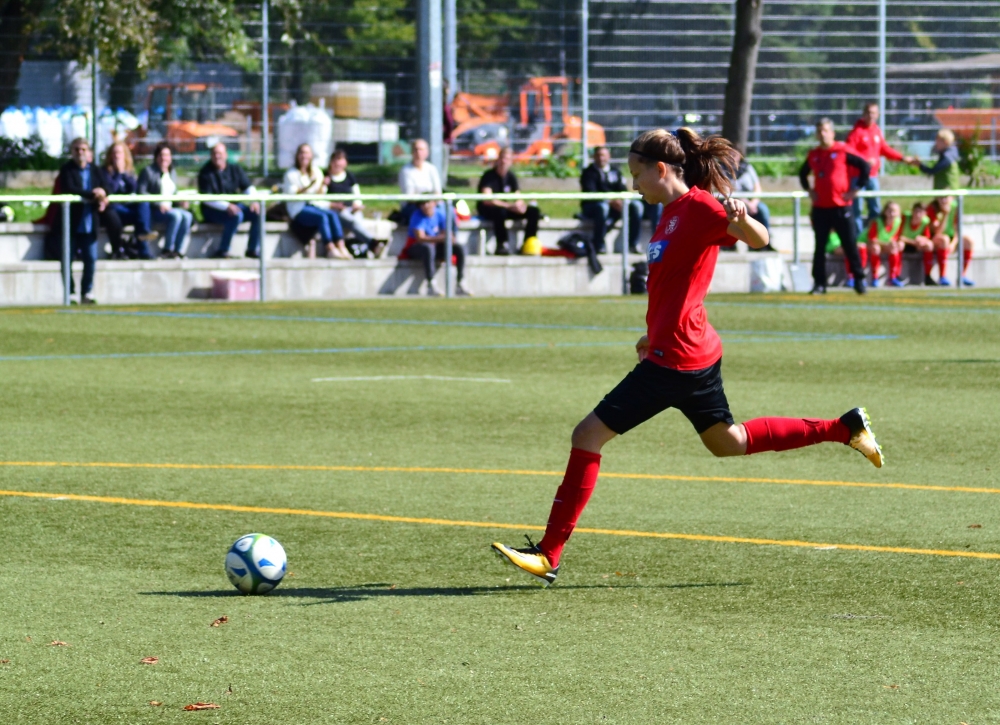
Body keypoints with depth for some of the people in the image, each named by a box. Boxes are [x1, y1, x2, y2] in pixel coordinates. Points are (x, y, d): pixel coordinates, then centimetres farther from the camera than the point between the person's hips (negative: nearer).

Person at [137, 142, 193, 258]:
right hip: (152, 210, -6)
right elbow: (141, 192, -10)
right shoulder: (148, 171, 0)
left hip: (169, 208, 6)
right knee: (176, 215, -32)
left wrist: (180, 202, -1)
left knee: (187, 216, -24)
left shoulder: (172, 173, 19)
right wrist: (159, 204, -18)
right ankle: (167, 249, -22)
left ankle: (178, 250, -24)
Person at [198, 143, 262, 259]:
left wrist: (253, 201, -15)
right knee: (236, 216, -34)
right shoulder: (205, 173, -7)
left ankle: (252, 249, -10)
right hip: (212, 210, -5)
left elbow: (248, 187, 7)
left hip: (233, 206, 5)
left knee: (258, 213, -16)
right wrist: (227, 206, -27)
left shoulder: (235, 169, 7)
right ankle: (222, 251, -28)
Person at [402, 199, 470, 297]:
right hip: (416, 248, -6)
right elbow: (420, 238, -29)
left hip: (436, 246, 6)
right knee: (428, 248, -40)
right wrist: (441, 238, -39)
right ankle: (430, 286, -40)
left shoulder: (440, 214, -2)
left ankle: (459, 284, -9)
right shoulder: (417, 216, -17)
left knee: (460, 248, -11)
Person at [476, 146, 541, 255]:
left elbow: (518, 198, 3)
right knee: (500, 211, -42)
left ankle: (528, 245, -12)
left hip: (504, 208, 7)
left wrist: (520, 204, -24)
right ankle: (502, 245, -35)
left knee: (534, 211, -10)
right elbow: (487, 200, -29)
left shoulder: (511, 177, 3)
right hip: (487, 210, -7)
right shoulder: (489, 176, -17)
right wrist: (510, 206, -37)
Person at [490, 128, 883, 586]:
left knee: (589, 434, -9)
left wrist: (740, 218, -47)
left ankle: (548, 556, -7)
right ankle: (845, 429, 26)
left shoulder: (699, 206, -15)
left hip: (676, 359, -11)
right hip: (696, 353, 11)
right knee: (727, 442, 24)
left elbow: (758, 240, -26)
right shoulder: (674, 211, 13)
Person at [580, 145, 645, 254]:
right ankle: (599, 246, -34)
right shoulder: (589, 173, -4)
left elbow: (623, 190, 6)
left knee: (636, 205, -17)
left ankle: (633, 244, -18)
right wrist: (610, 201, -29)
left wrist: (624, 200, -19)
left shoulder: (615, 171, 12)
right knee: (602, 207, -40)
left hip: (614, 205, 5)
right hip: (592, 207, -5)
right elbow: (590, 194, -17)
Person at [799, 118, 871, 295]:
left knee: (850, 244, -2)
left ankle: (859, 279, 8)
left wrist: (855, 189, -6)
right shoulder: (813, 155, 10)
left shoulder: (842, 150, -4)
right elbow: (803, 174, 27)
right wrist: (808, 190, 11)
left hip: (841, 206, -4)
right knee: (820, 246, 4)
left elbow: (864, 166, -4)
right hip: (820, 208, 4)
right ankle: (819, 283, 8)